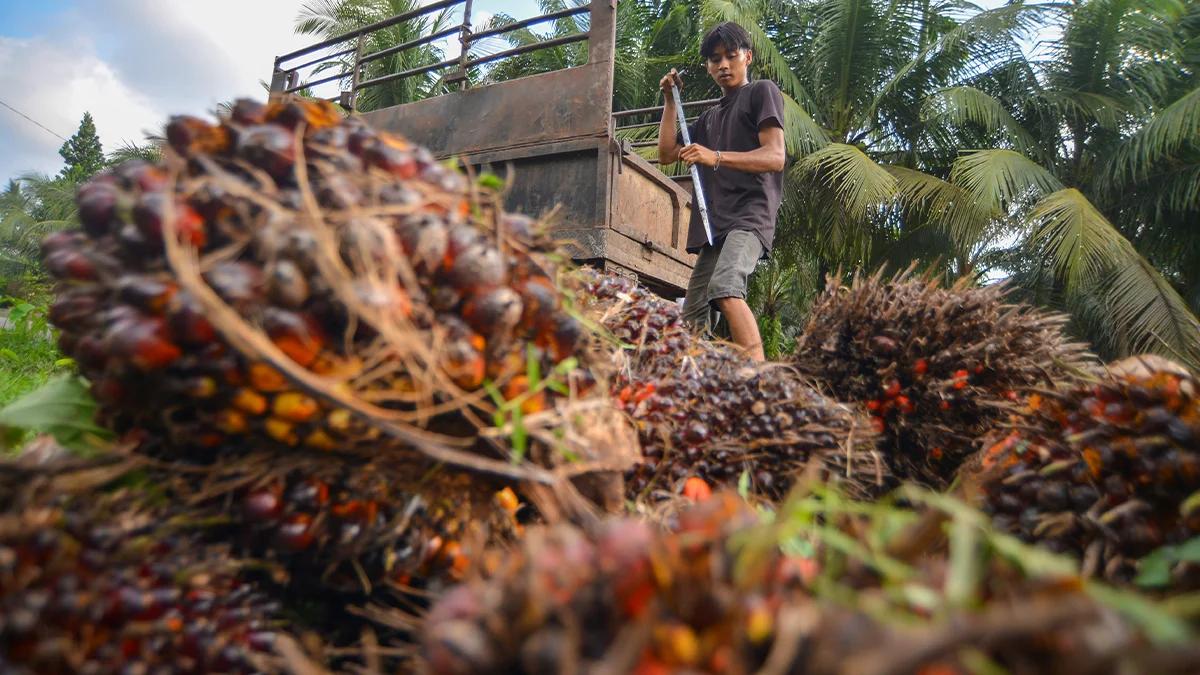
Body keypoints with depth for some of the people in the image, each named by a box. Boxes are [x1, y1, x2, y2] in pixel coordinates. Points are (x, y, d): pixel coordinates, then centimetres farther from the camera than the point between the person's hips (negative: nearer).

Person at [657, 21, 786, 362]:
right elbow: (666, 153, 24)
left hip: (750, 215, -8)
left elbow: (775, 157, -6)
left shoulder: (762, 92, 9)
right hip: (713, 224, 8)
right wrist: (670, 100, 20)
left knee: (725, 288, -34)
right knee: (692, 321, 1)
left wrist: (717, 158, -19)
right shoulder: (709, 117, 30)